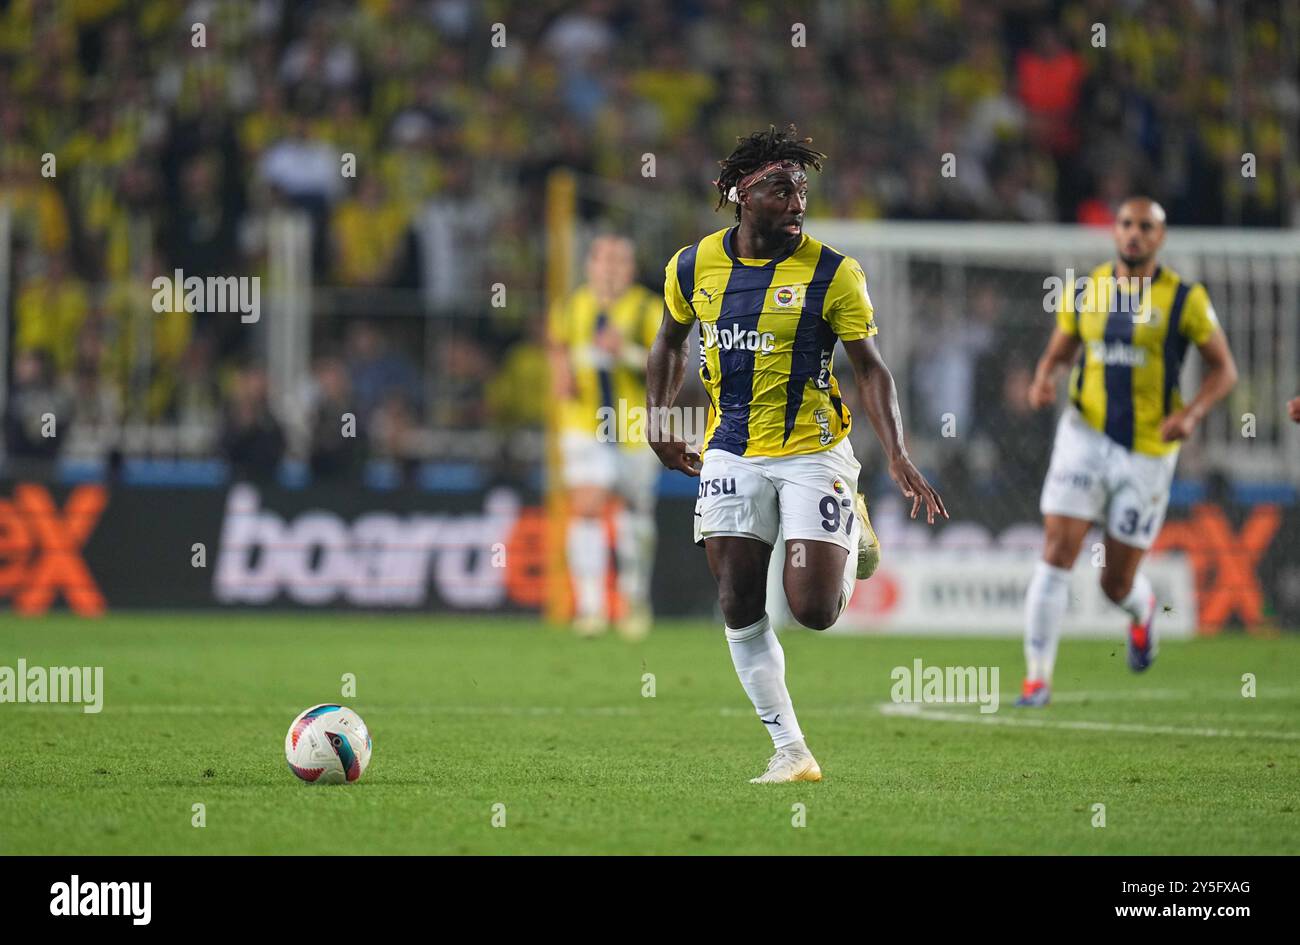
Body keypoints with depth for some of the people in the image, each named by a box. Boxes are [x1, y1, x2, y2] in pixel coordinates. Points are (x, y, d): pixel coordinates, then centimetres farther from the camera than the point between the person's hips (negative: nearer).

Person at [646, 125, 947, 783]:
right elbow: (670, 342, 19)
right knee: (740, 609, -2)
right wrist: (659, 424, 12)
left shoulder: (831, 273, -9)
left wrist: (898, 458, -14)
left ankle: (852, 531, 24)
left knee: (813, 609, -9)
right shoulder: (693, 266, 0)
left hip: (813, 452, -3)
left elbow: (868, 366, -4)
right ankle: (791, 751, 8)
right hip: (731, 454, 3)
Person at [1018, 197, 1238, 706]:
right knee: (1056, 553, -14)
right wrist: (1044, 380, -10)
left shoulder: (1184, 298, -5)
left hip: (1147, 451, -1)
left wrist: (1191, 414, -16)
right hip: (1085, 436, 1)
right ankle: (1037, 677, -7)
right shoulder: (1083, 291, 3)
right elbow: (1057, 351, 14)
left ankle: (1141, 610, 44)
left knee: (1117, 582, 5)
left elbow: (1223, 368, 1)